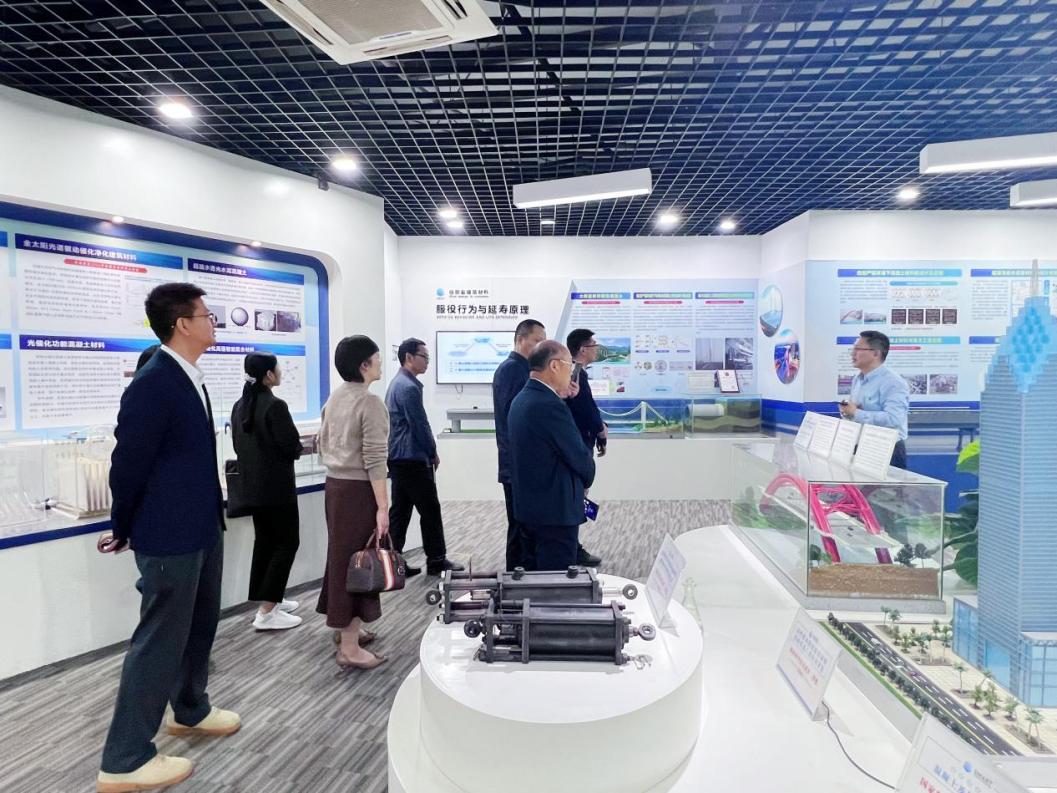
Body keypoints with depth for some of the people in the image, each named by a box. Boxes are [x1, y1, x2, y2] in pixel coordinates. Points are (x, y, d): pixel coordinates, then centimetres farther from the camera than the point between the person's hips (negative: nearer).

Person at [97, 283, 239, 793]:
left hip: (202, 527, 9)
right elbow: (128, 464, -16)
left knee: (199, 625, 23)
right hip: (170, 535, -9)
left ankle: (190, 710, 44)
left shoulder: (188, 378, 7)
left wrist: (211, 516, 13)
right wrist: (124, 529, -2)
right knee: (160, 639, 4)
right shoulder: (152, 384, -22)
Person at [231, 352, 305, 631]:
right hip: (277, 485, -9)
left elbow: (237, 444, 14)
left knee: (264, 541, 16)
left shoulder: (240, 406, 7)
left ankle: (269, 600, 25)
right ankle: (267, 612, 1)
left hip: (252, 483, 9)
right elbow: (292, 446, -18)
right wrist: (295, 449, 3)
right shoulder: (275, 405, -19)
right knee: (287, 542, 1)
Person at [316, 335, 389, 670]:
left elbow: (323, 444, 15)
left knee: (341, 555, 17)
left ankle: (347, 627, 32)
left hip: (334, 484, 9)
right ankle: (350, 648, 8)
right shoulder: (370, 402, -17)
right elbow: (374, 459, -20)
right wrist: (383, 506, -18)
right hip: (358, 490, -9)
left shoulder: (334, 398, 8)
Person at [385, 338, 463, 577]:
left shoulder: (397, 383, 14)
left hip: (399, 458, 10)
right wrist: (433, 453, -4)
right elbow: (420, 424, -17)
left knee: (400, 511, 11)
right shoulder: (409, 387, -17)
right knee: (430, 509, 1)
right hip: (412, 459, -10)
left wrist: (428, 451, 18)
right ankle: (436, 561, 11)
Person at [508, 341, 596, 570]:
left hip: (528, 506, 10)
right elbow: (579, 457, -14)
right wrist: (586, 478, 4)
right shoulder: (550, 405, -22)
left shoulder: (521, 400, 9)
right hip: (555, 509, -10)